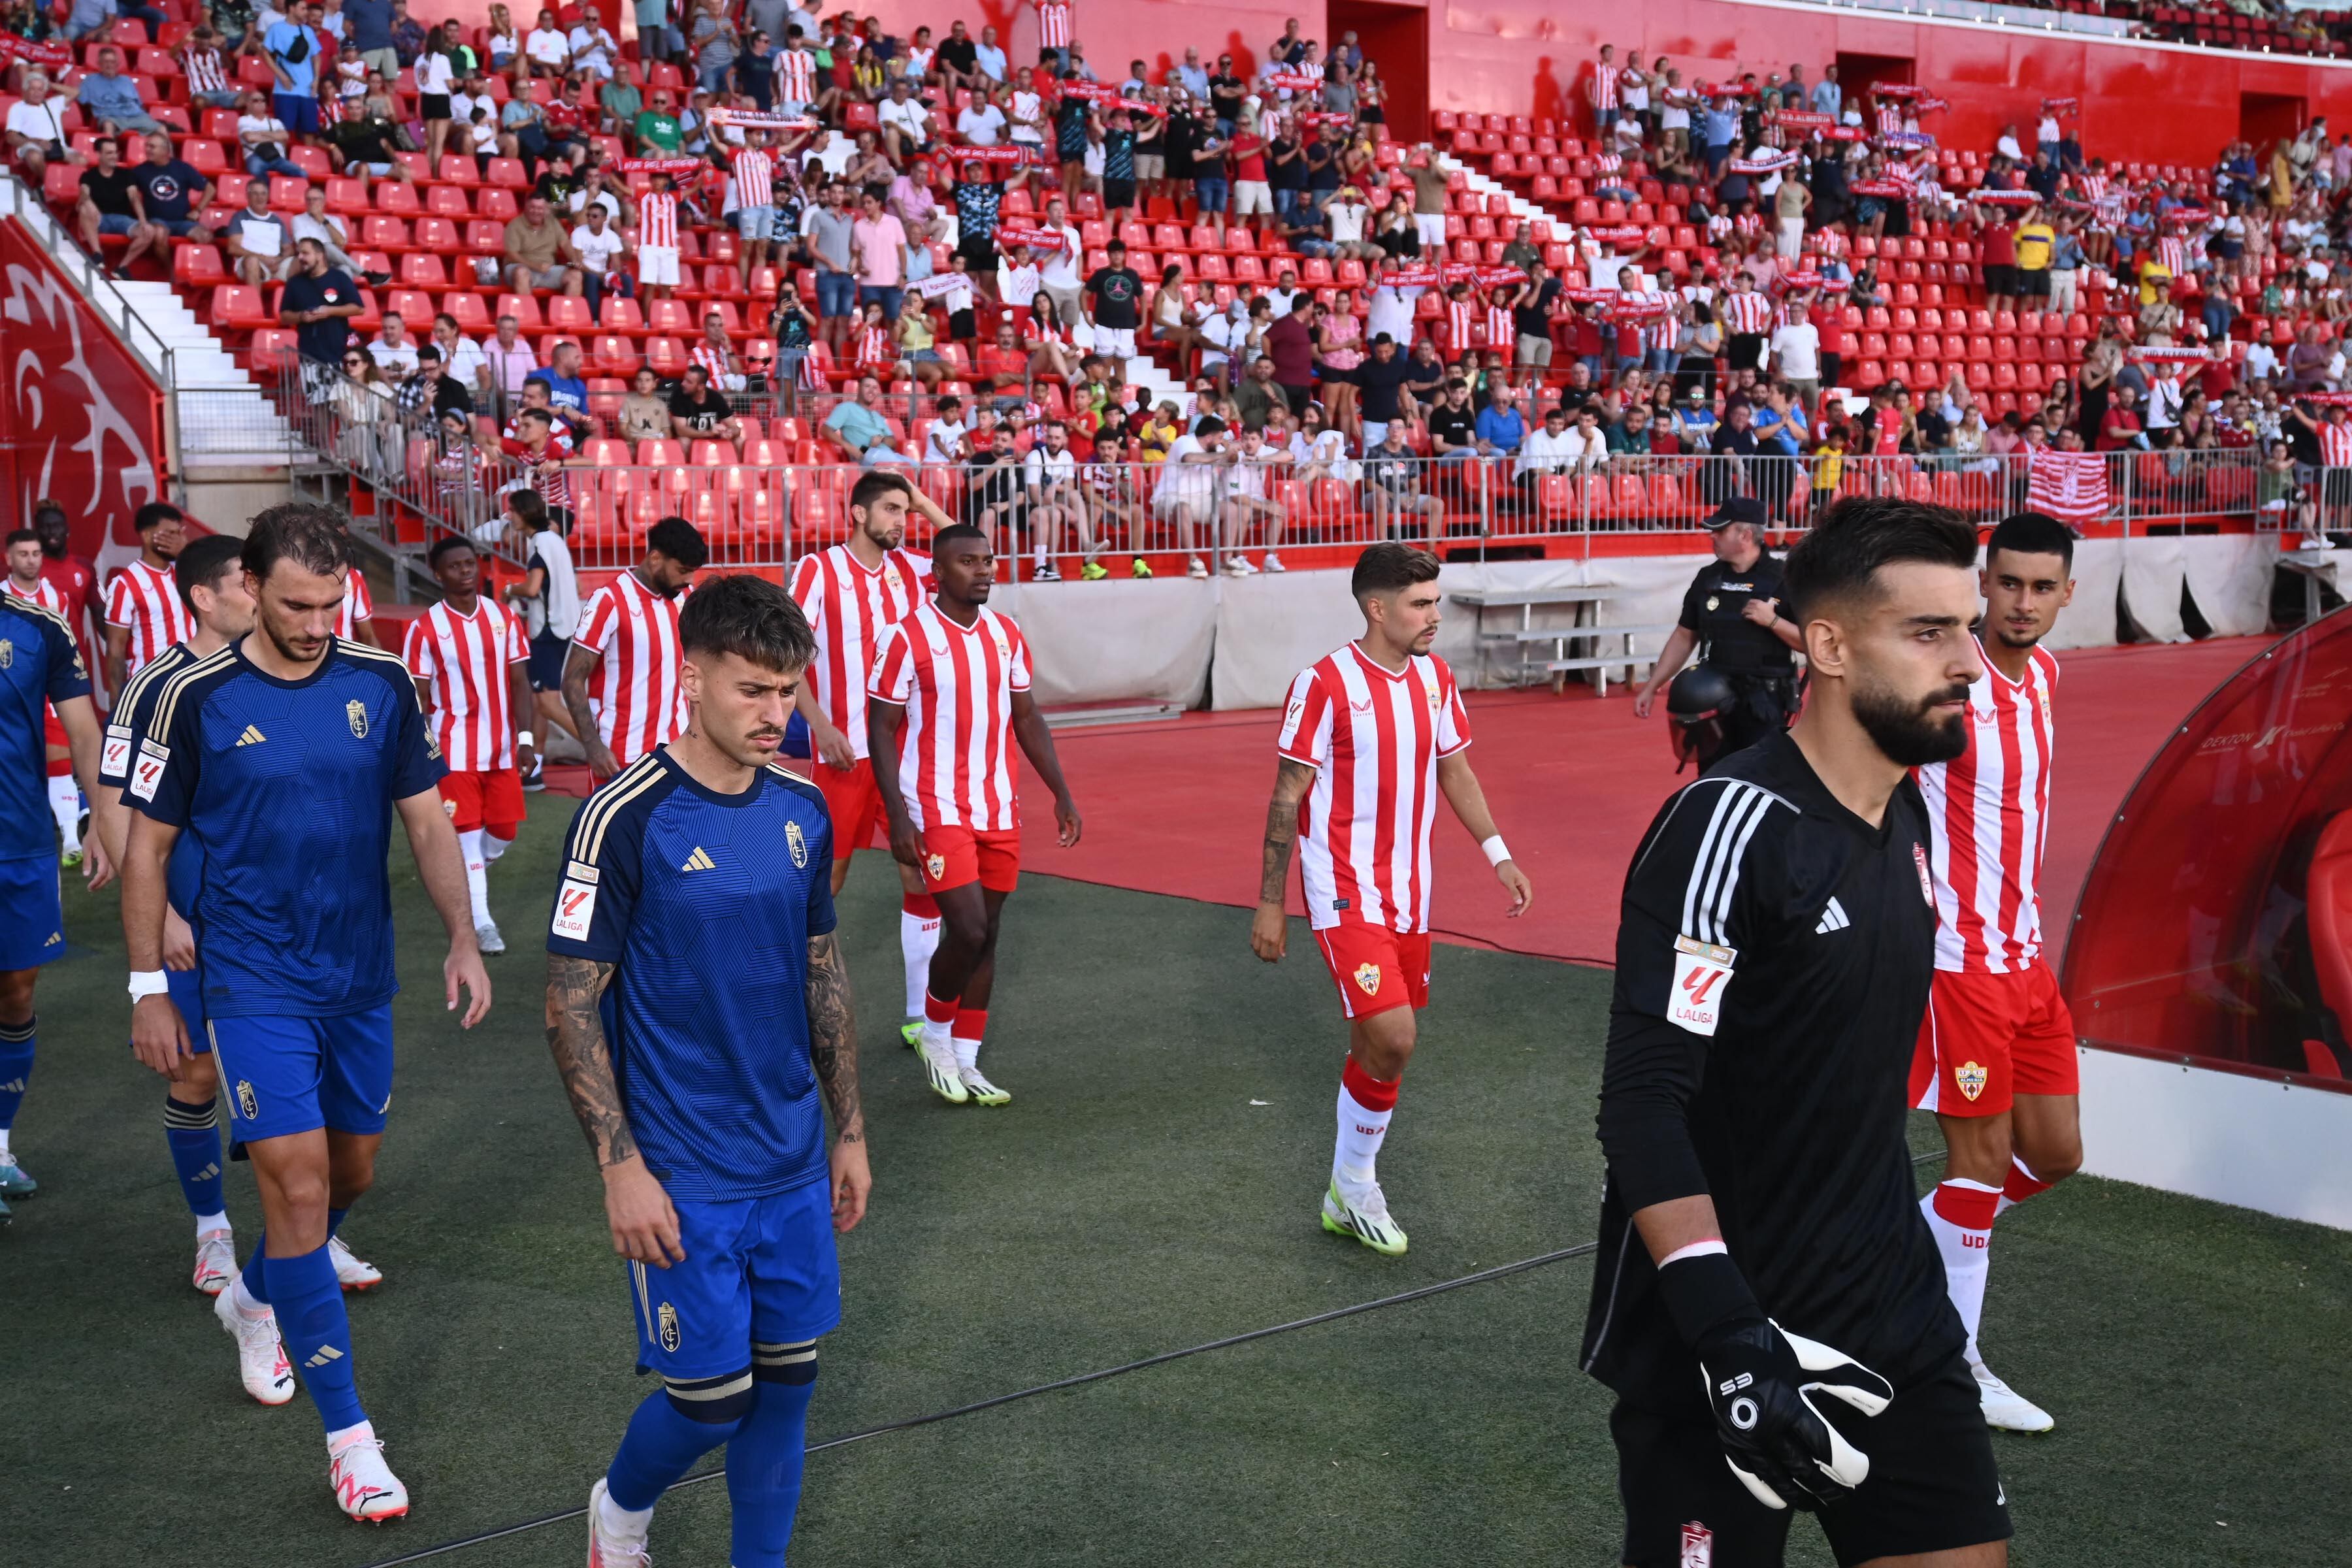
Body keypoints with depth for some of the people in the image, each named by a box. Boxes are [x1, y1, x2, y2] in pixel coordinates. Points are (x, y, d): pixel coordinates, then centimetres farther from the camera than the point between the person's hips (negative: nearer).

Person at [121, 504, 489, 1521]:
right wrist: (148, 987, -2)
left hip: (360, 980, 4)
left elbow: (427, 822, 4)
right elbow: (148, 846, -1)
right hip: (254, 985, -4)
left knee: (352, 1170, 16)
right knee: (299, 1182, -11)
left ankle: (255, 1300, 48)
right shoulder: (199, 698, -9)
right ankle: (349, 1437, -3)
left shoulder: (384, 685, -2)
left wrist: (462, 939, -8)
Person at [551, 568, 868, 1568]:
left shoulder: (802, 809, 3)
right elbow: (570, 1005, -12)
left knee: (788, 1373, 10)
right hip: (686, 1179, -5)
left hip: (795, 1165, 5)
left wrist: (850, 1130, 13)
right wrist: (620, 1166, -15)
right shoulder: (626, 820, -15)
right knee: (711, 1395, 2)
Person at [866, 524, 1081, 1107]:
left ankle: (965, 1060, 18)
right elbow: (881, 731, -8)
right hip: (938, 811, -6)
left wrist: (1061, 793, 12)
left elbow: (1027, 717, 16)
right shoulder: (908, 638, -10)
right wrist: (898, 816, -15)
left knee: (986, 935, 8)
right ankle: (935, 1036, 12)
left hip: (998, 812, 6)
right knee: (968, 930, -13)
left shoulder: (1007, 635, 7)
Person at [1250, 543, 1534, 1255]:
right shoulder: (1325, 685, -13)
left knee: (1379, 1044, 10)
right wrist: (1269, 903, -9)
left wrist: (1498, 855, 9)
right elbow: (1286, 798, -9)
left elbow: (1455, 771, 18)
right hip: (1345, 893, -7)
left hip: (1407, 892, 7)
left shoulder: (1435, 677, 7)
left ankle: (1350, 1193, 25)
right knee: (1391, 1038, -17)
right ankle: (1353, 1188, 3)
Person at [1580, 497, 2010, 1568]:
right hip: (1715, 1339, -7)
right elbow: (1643, 1106, -23)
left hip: (1893, 1317, 7)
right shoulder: (1731, 824, -19)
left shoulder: (1909, 814, 7)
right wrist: (1729, 1337, -28)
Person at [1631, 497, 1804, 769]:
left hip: (1764, 703, -5)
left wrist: (1773, 621, -20)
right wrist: (1652, 687, 10)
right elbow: (1684, 637, 14)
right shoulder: (1708, 578, 8)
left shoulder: (1782, 579, -6)